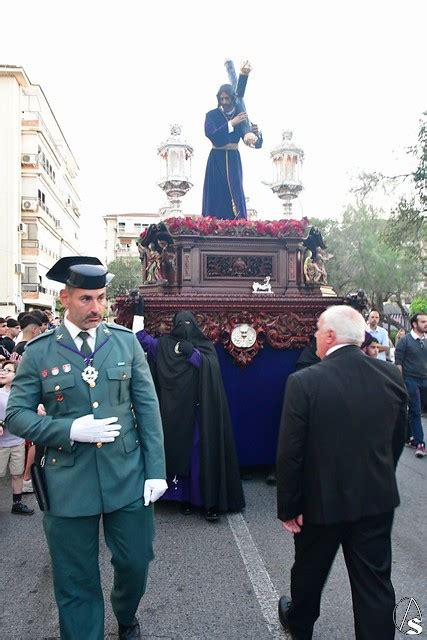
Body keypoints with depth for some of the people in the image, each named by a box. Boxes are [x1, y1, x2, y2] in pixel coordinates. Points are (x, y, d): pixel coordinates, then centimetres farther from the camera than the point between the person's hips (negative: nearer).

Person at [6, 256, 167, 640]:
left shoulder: (126, 341, 0)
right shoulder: (38, 351, -4)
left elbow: (148, 407, 0)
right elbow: (16, 415, -3)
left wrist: (156, 470, -4)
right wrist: (70, 430, -18)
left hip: (128, 476, 2)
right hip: (69, 483, -1)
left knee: (135, 563, 16)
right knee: (76, 581, 12)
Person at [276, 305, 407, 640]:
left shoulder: (304, 382, -21)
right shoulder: (391, 375, -7)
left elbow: (290, 453, -18)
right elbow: (397, 438, 4)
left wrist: (288, 507, -6)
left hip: (322, 499, -2)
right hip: (378, 499, 2)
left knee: (310, 571, 23)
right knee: (375, 581, 14)